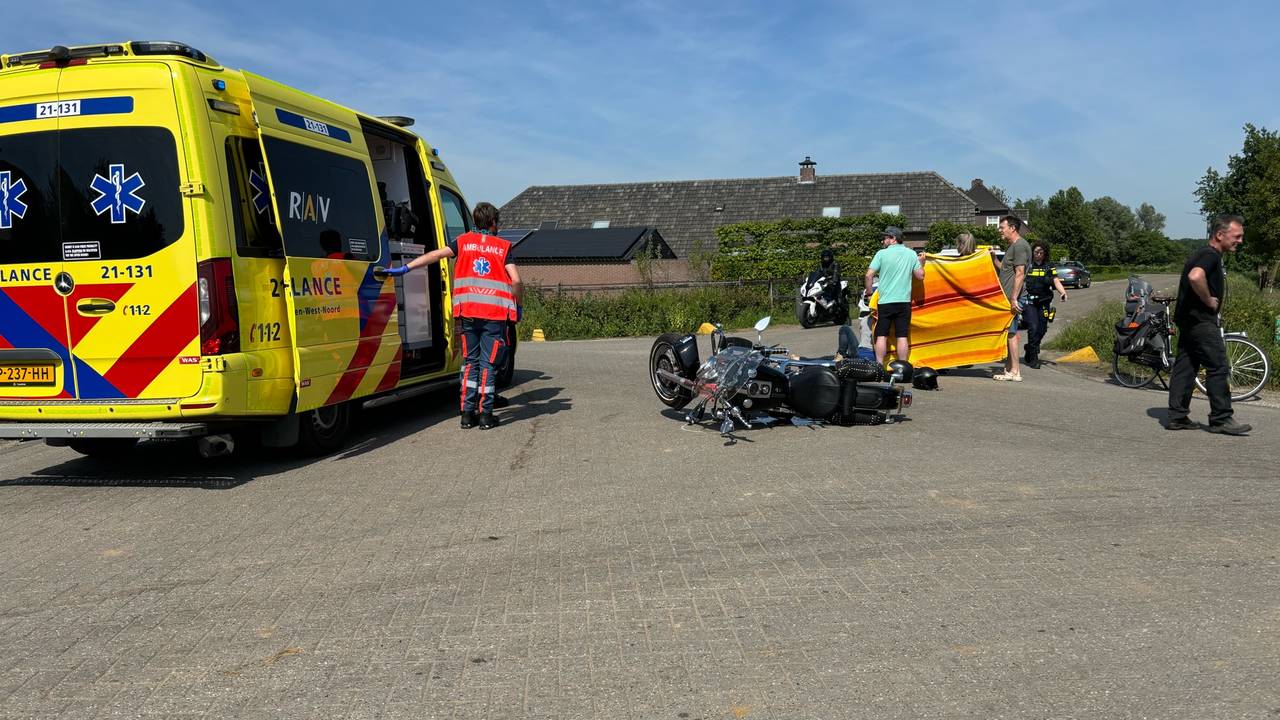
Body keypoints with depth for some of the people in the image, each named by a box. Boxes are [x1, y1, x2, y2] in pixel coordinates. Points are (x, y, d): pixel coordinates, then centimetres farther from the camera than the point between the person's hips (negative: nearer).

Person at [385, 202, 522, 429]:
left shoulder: (463, 241, 9)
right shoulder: (503, 247, 3)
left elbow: (435, 254, -3)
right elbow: (516, 281, -6)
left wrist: (405, 268, -3)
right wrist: (518, 304, 9)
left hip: (468, 312, 2)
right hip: (495, 313, -2)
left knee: (470, 360, 14)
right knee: (489, 364, 3)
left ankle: (467, 413, 10)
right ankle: (486, 415, 3)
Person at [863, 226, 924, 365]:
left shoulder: (882, 254, -4)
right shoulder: (911, 254, 3)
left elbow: (869, 275, -9)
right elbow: (920, 275, 6)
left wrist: (868, 292, 3)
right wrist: (920, 263, 22)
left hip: (885, 301, -2)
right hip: (904, 301, 2)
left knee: (882, 336, 4)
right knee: (902, 337, 4)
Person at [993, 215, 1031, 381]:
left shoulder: (1020, 246, -13)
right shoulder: (1013, 246, 19)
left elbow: (1020, 274, -19)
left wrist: (1014, 298, -22)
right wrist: (994, 259, 16)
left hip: (1012, 298, -10)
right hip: (1007, 298, 10)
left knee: (1011, 333, -8)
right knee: (1008, 333, 12)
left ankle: (1015, 372, -6)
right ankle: (1009, 369, 17)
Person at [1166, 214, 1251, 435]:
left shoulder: (1204, 254, 17)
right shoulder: (1210, 255, -15)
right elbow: (1195, 277, -35)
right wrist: (1209, 301, -21)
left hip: (1188, 320, 10)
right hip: (1201, 321, -10)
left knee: (1185, 367, 8)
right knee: (1218, 368, -6)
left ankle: (1177, 417, 10)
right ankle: (1221, 419, -1)